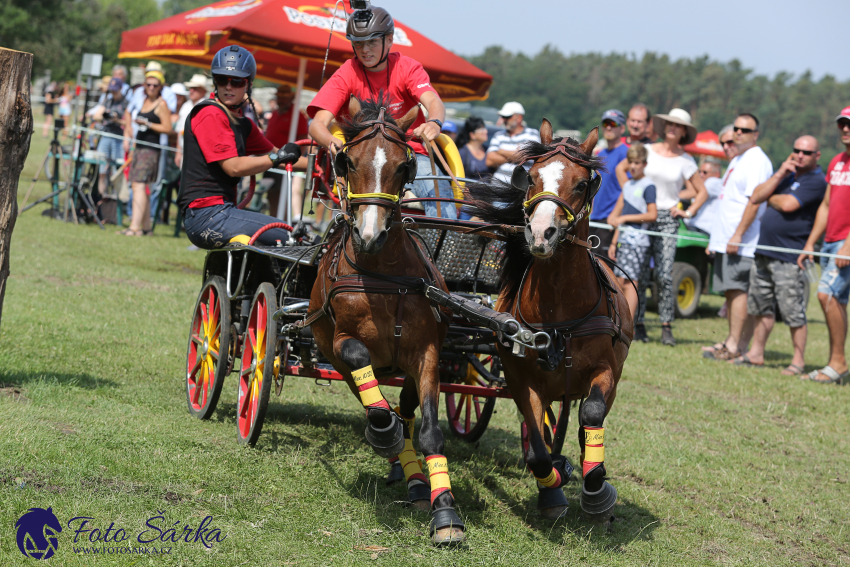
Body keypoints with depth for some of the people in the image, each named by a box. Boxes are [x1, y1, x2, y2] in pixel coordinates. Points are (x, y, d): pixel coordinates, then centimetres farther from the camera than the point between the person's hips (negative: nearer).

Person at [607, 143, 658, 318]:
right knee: (621, 284, 6)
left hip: (637, 240, -8)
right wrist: (614, 243, 16)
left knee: (629, 281, -14)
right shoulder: (628, 185, 18)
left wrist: (624, 218, -12)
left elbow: (652, 215, -13)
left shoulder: (648, 186, -5)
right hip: (623, 240, 8)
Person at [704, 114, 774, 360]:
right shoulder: (736, 160, 21)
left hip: (743, 243, -10)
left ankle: (734, 346, -13)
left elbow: (754, 201, -19)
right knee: (730, 292, 11)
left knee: (738, 289, -11)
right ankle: (732, 340, 15)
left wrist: (738, 235, -23)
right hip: (725, 239, 10)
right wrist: (715, 238, 25)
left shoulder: (757, 161, -10)